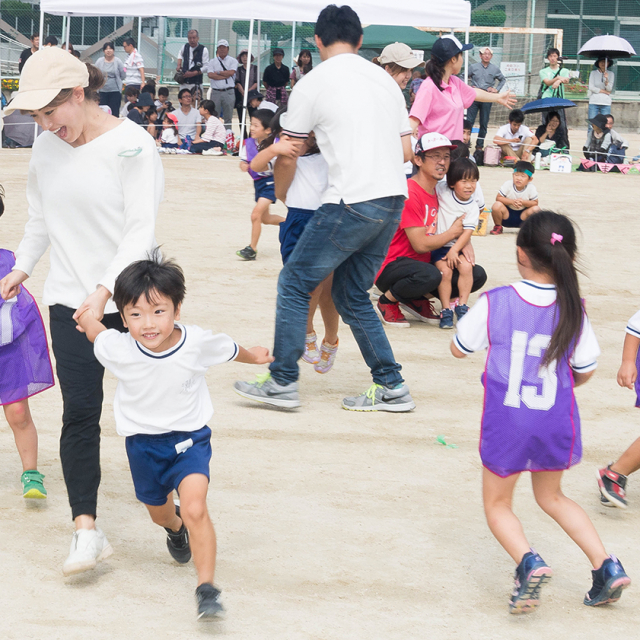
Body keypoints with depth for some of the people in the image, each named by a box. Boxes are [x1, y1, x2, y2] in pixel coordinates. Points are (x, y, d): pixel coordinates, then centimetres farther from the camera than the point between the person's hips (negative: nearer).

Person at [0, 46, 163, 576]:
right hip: (70, 299, 4)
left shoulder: (130, 144, -12)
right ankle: (86, 528, -11)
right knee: (79, 412, -7)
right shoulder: (47, 146, 6)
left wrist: (105, 291, -25)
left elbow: (141, 229, -17)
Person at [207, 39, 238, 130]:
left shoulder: (233, 61, 8)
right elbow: (210, 75, -5)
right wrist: (225, 75, -8)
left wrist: (218, 72, -3)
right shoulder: (212, 61, 11)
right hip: (216, 91, 1)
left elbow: (231, 72, -10)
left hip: (229, 92, -1)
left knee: (228, 116, 0)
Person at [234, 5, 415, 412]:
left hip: (353, 201, -7)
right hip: (394, 199, 7)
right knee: (352, 294, 18)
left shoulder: (312, 84, -1)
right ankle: (392, 387, 16)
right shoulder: (384, 79, 15)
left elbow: (287, 155, 8)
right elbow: (407, 151, 18)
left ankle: (283, 383, 7)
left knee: (295, 284, 6)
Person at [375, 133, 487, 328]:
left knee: (477, 275, -2)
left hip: (423, 264, 9)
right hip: (393, 266, -9)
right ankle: (387, 301, -9)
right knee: (430, 275, -40)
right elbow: (420, 244, -22)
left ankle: (417, 300, 6)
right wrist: (453, 233, -6)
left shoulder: (438, 193, 9)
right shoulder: (410, 193, -19)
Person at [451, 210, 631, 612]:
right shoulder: (573, 309, -8)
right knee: (551, 496, 26)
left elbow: (459, 349, 0)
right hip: (556, 421, 3)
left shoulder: (494, 303, -14)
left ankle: (528, 561, -13)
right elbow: (586, 371, 2)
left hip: (506, 424, -3)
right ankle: (606, 566, 12)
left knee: (497, 504, 15)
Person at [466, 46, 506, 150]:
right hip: (474, 97, -1)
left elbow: (503, 79, 22)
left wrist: (497, 89, 9)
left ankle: (480, 145, 13)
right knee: (469, 121, -6)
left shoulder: (495, 69, 8)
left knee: (484, 123, 4)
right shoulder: (474, 67, 5)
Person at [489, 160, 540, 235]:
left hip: (522, 215, 1)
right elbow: (498, 198, -13)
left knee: (536, 209, -25)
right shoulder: (508, 185, -14)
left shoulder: (531, 188, -12)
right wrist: (512, 202, -28)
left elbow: (535, 203, -8)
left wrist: (523, 202, -28)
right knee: (496, 206, -30)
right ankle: (498, 227, -1)